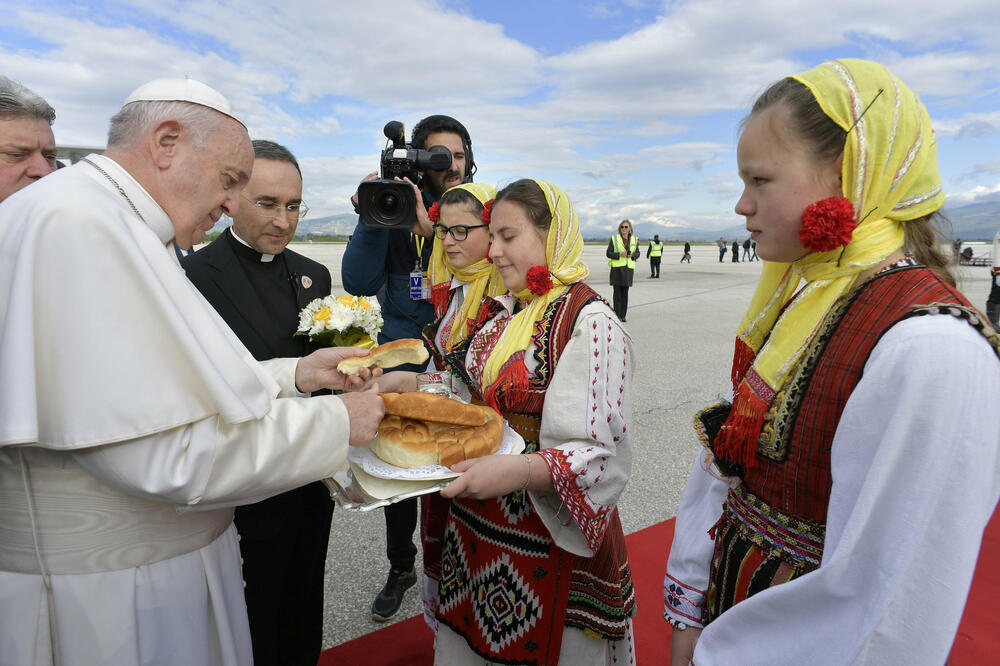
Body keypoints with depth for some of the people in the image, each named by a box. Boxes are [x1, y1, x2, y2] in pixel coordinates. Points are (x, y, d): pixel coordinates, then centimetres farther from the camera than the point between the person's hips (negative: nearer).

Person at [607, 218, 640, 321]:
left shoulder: (634, 239, 10)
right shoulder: (614, 239, 1)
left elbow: (637, 254, 14)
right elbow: (609, 253, 0)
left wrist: (632, 255, -9)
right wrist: (620, 254, -15)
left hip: (629, 268, 2)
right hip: (617, 268, -2)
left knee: (625, 292, 3)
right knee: (617, 292, -4)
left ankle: (623, 315, 10)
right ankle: (617, 315, 1)